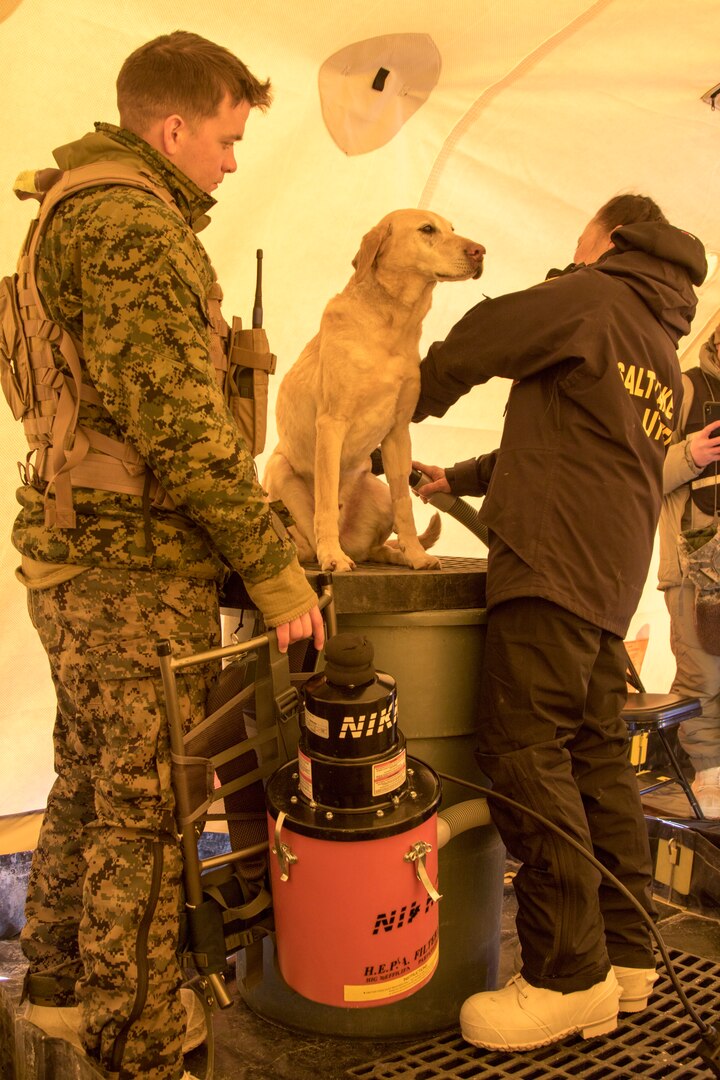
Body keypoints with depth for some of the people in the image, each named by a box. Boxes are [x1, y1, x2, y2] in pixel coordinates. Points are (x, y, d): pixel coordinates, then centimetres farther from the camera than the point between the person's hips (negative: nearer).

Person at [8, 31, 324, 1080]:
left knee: (89, 781, 20)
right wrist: (275, 568, -17)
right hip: (137, 562, -11)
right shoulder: (134, 224, -13)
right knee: (144, 807, -1)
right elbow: (180, 423, -22)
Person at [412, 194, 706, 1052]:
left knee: (525, 751, -9)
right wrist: (462, 477, 28)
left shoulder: (589, 297, 1)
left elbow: (467, 351, 0)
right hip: (613, 570, 9)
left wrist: (404, 410, 18)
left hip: (553, 559, -9)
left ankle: (571, 976, -4)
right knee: (597, 755, 10)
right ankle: (628, 954, 17)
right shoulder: (664, 351, 27)